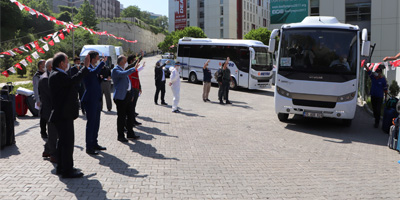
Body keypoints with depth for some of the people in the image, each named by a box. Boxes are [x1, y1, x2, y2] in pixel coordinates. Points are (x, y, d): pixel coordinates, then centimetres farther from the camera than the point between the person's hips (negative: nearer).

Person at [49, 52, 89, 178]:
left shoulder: (57, 75, 16)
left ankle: (61, 168, 27)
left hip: (63, 114, 11)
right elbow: (73, 81, -28)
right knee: (67, 142, -6)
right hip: (63, 115, -11)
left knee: (63, 141, 17)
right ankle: (67, 170, 1)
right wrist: (85, 67, -24)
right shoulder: (57, 75, -17)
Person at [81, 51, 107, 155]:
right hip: (90, 100, -9)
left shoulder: (95, 68, 15)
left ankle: (94, 144, 29)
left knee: (96, 123, 16)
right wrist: (103, 62, -28)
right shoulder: (87, 69, -14)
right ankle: (89, 147, 5)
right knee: (91, 123, -3)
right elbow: (94, 72, -38)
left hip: (97, 100, 9)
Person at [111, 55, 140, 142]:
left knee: (130, 115, 11)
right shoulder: (115, 70, -10)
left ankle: (130, 133, 23)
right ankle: (120, 136, 8)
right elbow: (123, 74, -32)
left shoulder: (123, 70, 18)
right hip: (120, 97, -9)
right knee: (121, 116, -2)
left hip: (127, 96, 9)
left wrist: (131, 94, 25)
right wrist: (133, 69, -28)